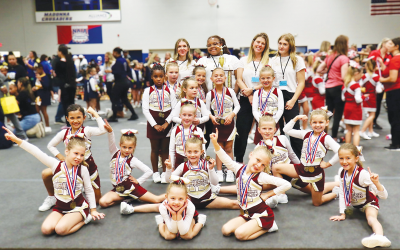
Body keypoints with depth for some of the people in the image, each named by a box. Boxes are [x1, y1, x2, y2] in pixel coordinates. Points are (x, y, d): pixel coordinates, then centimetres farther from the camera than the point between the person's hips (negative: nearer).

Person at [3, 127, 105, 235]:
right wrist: (16, 139, -21)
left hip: (78, 207, -4)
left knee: (60, 229, -24)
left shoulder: (83, 170, -11)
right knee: (46, 229, -16)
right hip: (60, 207, 4)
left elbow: (89, 191, -1)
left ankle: (84, 218, 0)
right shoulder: (56, 165, -7)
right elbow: (37, 152, -15)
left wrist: (93, 210, 1)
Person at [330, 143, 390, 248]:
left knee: (371, 218, -34)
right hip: (352, 202, 8)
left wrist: (376, 183, -51)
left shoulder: (363, 174, -31)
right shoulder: (341, 171, -14)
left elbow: (384, 196, -32)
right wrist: (342, 214, -7)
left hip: (368, 203, -8)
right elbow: (342, 192, -6)